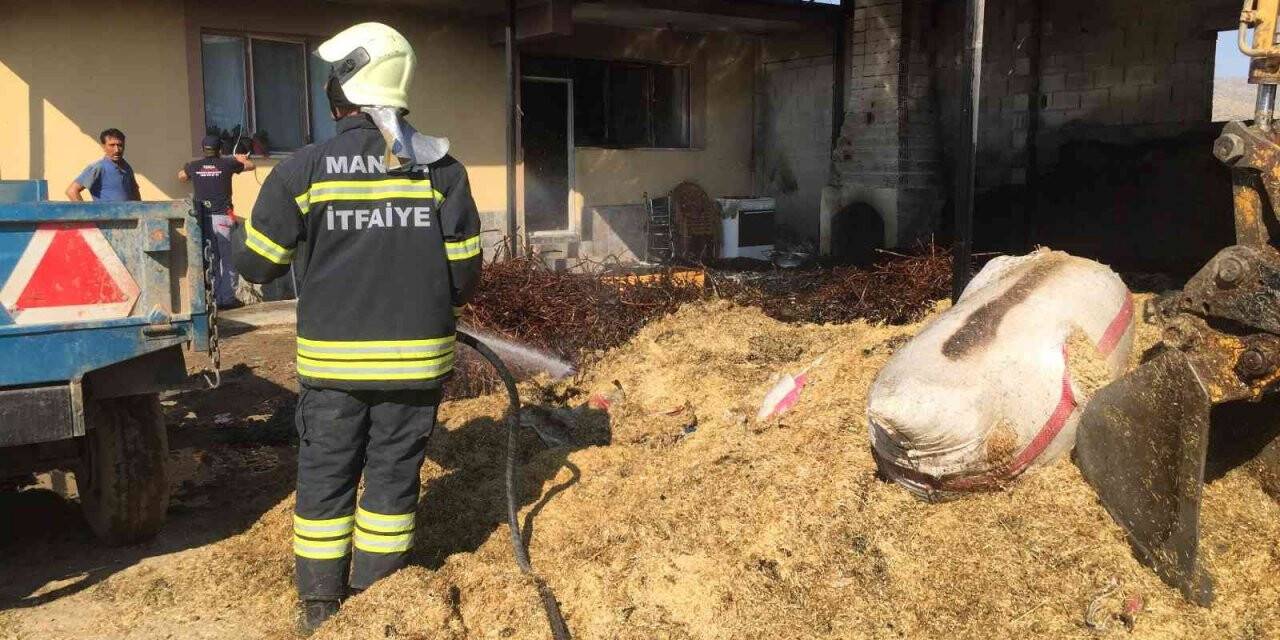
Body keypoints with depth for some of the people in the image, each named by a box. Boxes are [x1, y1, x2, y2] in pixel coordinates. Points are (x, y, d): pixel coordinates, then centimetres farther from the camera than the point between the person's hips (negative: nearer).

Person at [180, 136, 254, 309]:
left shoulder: (194, 166, 7)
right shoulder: (227, 164, -1)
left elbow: (181, 175, 30)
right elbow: (250, 165, 16)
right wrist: (239, 158, 35)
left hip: (203, 218, 3)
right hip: (223, 217, -3)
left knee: (210, 260, 9)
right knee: (229, 260, 3)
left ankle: (213, 298, 9)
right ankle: (227, 298, -1)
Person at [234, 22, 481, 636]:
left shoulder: (304, 169, -8)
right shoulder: (442, 169, -3)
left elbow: (256, 264, -1)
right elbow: (464, 274, 0)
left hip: (332, 360, -1)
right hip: (416, 358, 1)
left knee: (325, 480, 14)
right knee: (393, 480, 13)